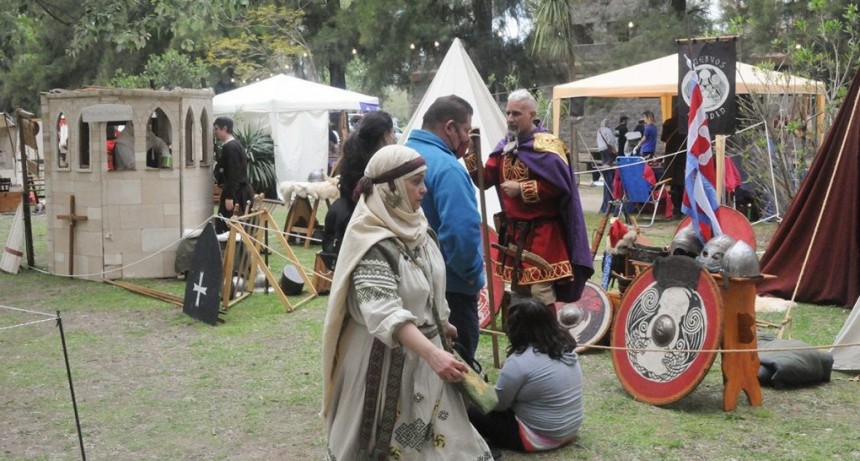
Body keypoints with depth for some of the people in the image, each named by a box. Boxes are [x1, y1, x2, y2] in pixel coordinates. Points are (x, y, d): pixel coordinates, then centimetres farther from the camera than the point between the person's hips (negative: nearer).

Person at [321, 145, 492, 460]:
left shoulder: (412, 226, 2)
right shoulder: (373, 244, -24)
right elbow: (385, 314, -36)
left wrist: (441, 325, 29)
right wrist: (433, 353, -47)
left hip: (421, 351, 8)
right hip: (387, 358, -8)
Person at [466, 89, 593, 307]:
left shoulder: (546, 145, -12)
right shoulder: (506, 146, 11)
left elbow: (559, 185, -21)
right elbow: (485, 179, 6)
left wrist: (522, 189, -19)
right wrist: (472, 153, -9)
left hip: (541, 234, -8)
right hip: (514, 232, 8)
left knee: (540, 294, -10)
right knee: (517, 292, 16)